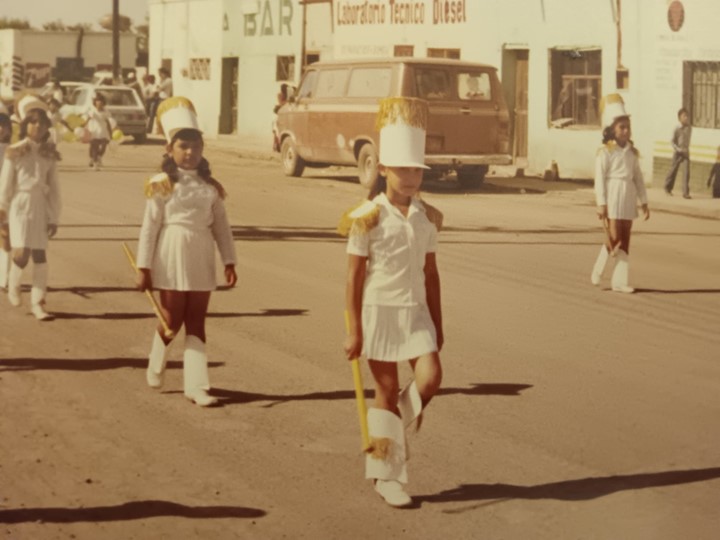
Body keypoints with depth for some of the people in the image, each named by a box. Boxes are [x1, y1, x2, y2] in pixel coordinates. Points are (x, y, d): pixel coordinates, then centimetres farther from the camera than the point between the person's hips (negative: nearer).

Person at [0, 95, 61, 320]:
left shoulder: (49, 154, 5)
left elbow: (53, 187, 7)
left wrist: (53, 217, 4)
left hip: (41, 206, 3)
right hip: (21, 203, -3)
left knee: (40, 255, 2)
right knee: (22, 253, -13)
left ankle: (37, 302, 7)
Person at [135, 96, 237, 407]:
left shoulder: (210, 187, 5)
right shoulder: (162, 185, -6)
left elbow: (221, 226, 7)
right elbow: (149, 227, -6)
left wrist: (229, 262, 3)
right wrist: (144, 267, -8)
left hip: (202, 260, 3)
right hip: (172, 257, -3)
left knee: (196, 322, 3)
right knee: (172, 319, 3)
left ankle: (195, 384, 4)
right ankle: (155, 366, 32)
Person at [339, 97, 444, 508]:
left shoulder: (427, 217, 4)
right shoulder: (367, 218, -10)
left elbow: (431, 273, 10)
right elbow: (354, 278, -9)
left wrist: (438, 324, 10)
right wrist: (354, 331, -11)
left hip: (416, 312, 4)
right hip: (379, 311, -4)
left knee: (430, 380, -11)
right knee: (387, 391, 2)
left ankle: (390, 430, 19)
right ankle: (387, 476, 13)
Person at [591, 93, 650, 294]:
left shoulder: (631, 151, 11)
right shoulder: (605, 152, -6)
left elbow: (638, 177, 14)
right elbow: (600, 179, -10)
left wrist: (644, 202, 11)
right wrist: (601, 204, -15)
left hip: (628, 198, 6)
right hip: (612, 197, -6)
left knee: (625, 241, 5)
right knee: (615, 239, -9)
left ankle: (620, 281, 9)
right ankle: (597, 271, 14)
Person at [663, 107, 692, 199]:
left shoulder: (689, 128, 1)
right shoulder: (677, 128, -12)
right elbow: (672, 141, -9)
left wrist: (687, 148, 7)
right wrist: (679, 149, -19)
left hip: (686, 152, 3)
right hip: (677, 152, -3)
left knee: (687, 170, -8)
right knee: (674, 169, 9)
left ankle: (686, 192, -7)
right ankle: (668, 188, 31)